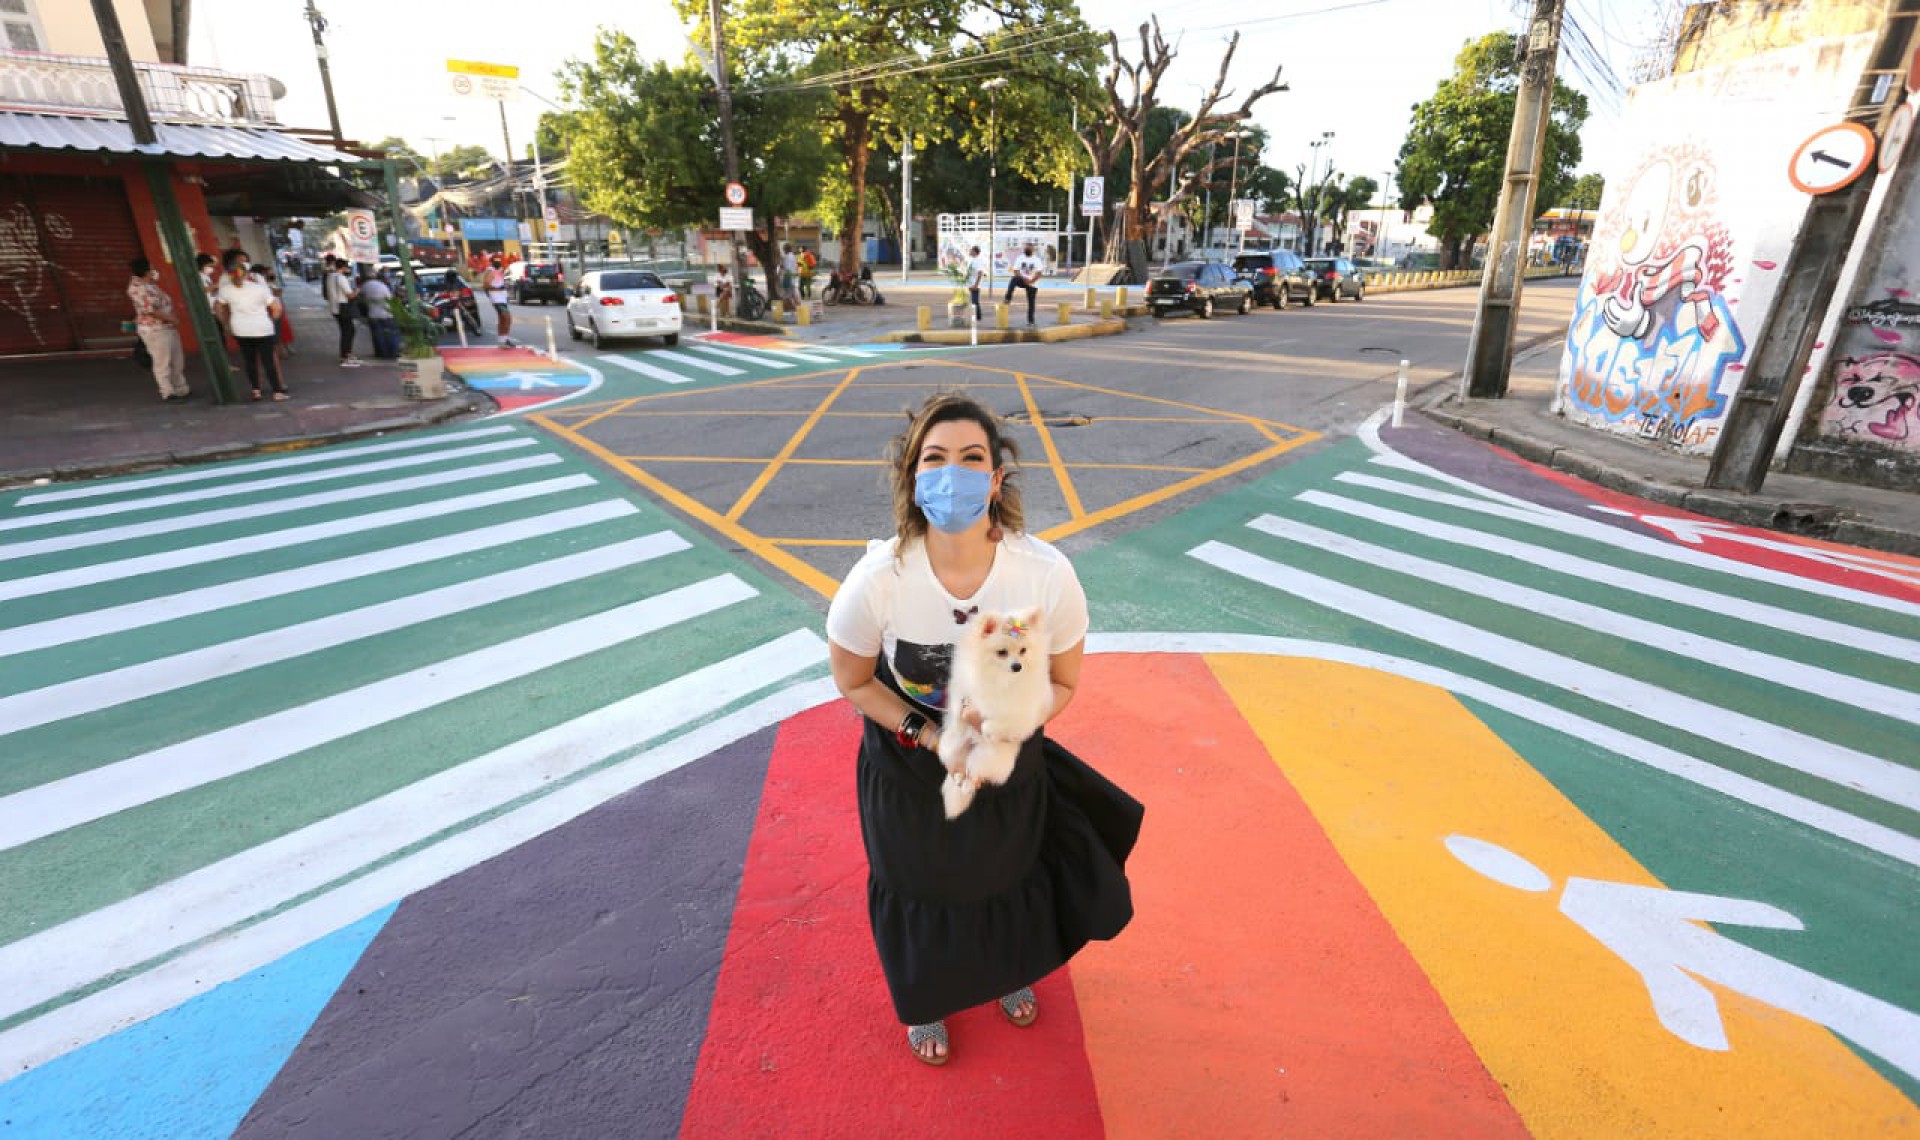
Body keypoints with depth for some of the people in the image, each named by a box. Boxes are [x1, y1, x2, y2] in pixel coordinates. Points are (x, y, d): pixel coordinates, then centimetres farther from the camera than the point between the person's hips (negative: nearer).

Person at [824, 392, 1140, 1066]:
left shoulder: (1049, 575, -28)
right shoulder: (876, 581, -31)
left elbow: (1062, 682, -11)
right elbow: (852, 680, -12)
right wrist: (926, 733, -23)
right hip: (908, 768, -1)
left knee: (1011, 869, 25)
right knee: (918, 883, 21)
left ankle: (1009, 972, 64)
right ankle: (925, 1001, 57)